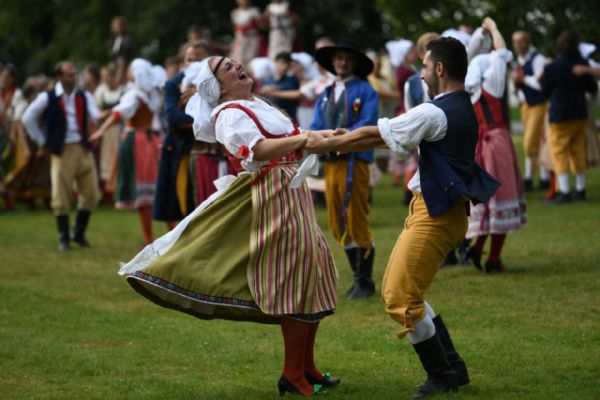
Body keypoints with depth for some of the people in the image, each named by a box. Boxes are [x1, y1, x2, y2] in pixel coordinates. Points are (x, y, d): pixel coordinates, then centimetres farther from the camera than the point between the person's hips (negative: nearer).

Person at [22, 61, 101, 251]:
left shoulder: (84, 96, 7)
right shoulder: (47, 98, -3)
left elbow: (96, 117, -5)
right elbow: (28, 118, 2)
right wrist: (42, 140, 1)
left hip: (83, 149, 3)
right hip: (62, 151, -3)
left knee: (90, 193, 3)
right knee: (61, 196, -2)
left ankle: (79, 233, 19)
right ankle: (63, 238, 11)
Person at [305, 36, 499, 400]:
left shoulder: (434, 113, -17)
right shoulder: (463, 109, 13)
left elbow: (376, 135, -9)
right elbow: (388, 135, 17)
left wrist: (329, 144, 3)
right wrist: (345, 140, 16)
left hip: (434, 215, -10)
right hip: (446, 210, 10)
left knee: (401, 298, -6)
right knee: (400, 289, 16)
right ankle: (453, 367, 19)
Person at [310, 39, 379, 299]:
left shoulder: (364, 90, -1)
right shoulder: (326, 94, 17)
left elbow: (367, 124, -13)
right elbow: (316, 127, 10)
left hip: (354, 160, -6)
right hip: (331, 162, 6)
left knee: (357, 223, -5)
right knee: (338, 226, 9)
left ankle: (365, 281, 3)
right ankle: (358, 277, 19)